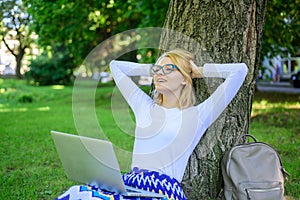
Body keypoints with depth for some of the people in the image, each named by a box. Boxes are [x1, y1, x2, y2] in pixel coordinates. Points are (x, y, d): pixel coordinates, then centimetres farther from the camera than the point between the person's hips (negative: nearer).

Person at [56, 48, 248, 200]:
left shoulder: (196, 116, 8)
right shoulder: (144, 107, 21)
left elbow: (240, 70, 4)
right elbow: (116, 66, 35)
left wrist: (199, 71, 16)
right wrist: (152, 69, 30)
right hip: (130, 183, 5)